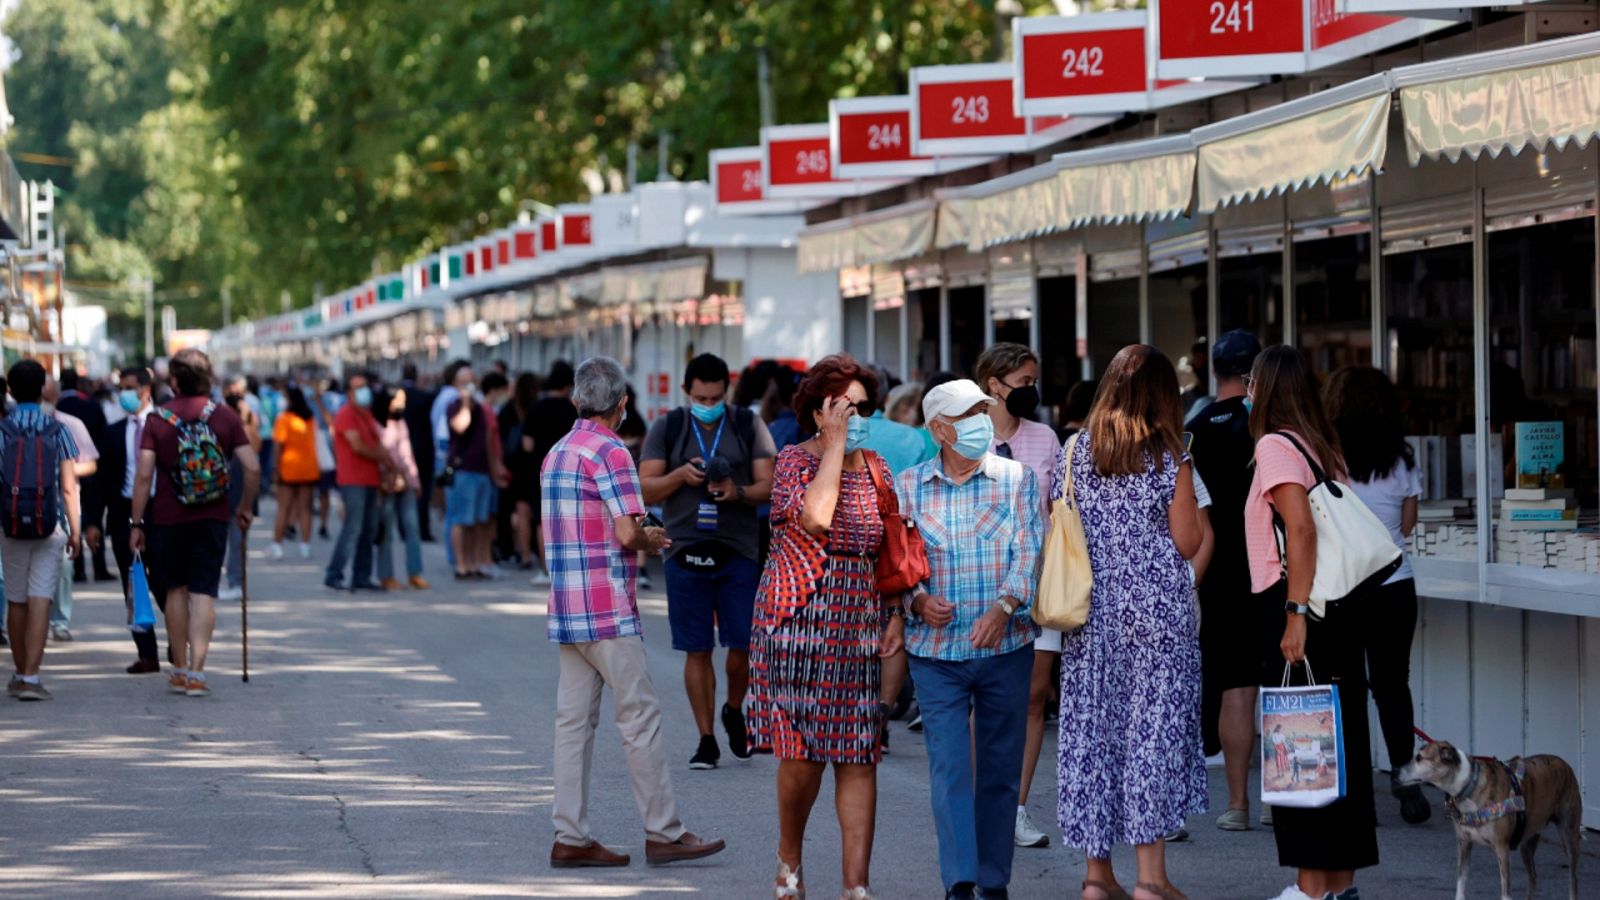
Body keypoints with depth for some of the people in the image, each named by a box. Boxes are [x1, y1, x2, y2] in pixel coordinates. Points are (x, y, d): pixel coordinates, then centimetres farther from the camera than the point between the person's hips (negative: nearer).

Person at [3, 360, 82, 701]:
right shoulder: (57, 431, -1)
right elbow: (69, 487, -2)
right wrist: (75, 531, 3)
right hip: (50, 525, -1)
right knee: (40, 600, -4)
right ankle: (31, 677, -13)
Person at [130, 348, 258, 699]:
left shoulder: (157, 419, -4)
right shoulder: (224, 416, 0)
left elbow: (144, 475, -8)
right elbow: (252, 467, -5)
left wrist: (137, 524, -3)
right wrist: (245, 507, 10)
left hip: (168, 518, 0)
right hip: (213, 518, 0)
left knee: (176, 591, 14)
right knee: (203, 593, 0)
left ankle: (180, 669, 20)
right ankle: (196, 671, -10)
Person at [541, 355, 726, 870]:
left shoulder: (557, 454, 15)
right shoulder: (609, 452, -12)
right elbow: (627, 533, -20)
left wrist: (641, 538, 19)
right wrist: (650, 541, 1)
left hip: (566, 611, 9)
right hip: (607, 612, -8)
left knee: (574, 721, 7)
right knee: (639, 718, -3)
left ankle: (570, 837, 7)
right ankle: (663, 833, 0)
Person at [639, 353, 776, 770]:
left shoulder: (749, 425, 5)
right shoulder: (667, 429, 6)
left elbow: (768, 485, 1)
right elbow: (646, 490, 3)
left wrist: (739, 492, -19)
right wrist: (680, 476, -15)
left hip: (739, 552, 0)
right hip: (686, 552, 0)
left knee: (744, 643, -2)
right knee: (697, 651, 2)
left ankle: (734, 711, 27)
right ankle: (706, 739, 9)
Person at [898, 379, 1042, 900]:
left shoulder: (1016, 479, 3)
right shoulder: (909, 486, 5)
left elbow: (1029, 549, -6)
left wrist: (1003, 607, -21)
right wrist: (918, 599, -12)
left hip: (1006, 647, 0)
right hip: (936, 649, 0)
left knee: (1001, 768, 6)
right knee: (949, 765, -8)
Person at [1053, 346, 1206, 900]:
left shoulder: (1074, 453, 3)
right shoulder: (1168, 459, -7)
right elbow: (1187, 544, -4)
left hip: (1091, 614, 3)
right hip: (1156, 614, -3)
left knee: (1091, 729, 8)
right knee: (1153, 730, 0)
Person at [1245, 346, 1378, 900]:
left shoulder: (1275, 445, -9)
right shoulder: (1323, 447, 15)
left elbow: (1301, 528, -20)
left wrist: (1296, 615, -23)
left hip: (1297, 607, -8)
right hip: (1341, 605, 8)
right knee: (1339, 742, 10)